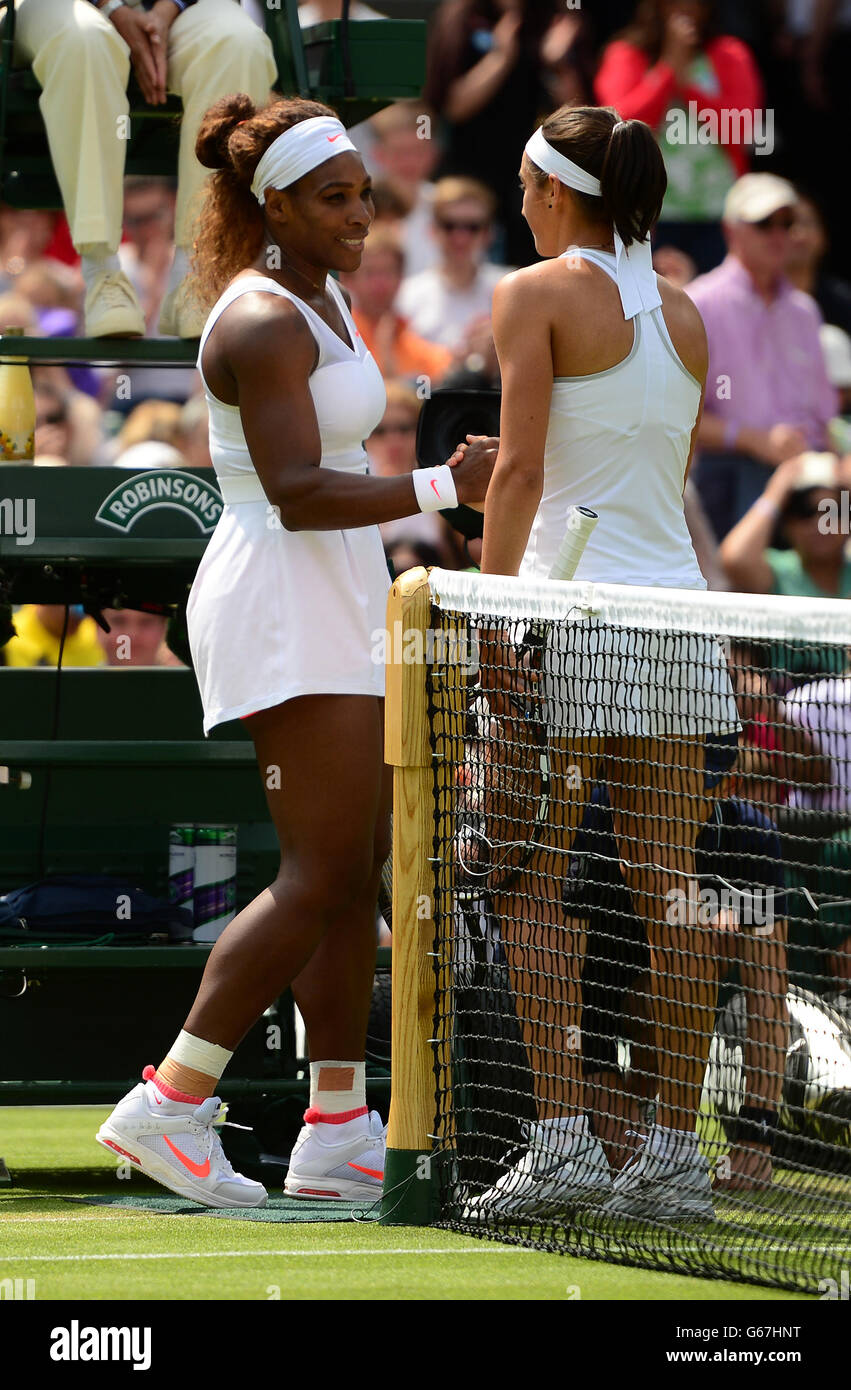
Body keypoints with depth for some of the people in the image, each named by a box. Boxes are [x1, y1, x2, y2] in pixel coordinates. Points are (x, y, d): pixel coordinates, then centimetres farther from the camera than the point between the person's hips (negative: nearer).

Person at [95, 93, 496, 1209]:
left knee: (357, 877, 7)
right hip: (286, 612, -10)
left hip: (336, 607, 10)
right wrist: (448, 486, -26)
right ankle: (169, 1107, -10)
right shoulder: (263, 321, -16)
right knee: (322, 879, -13)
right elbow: (299, 493, -24)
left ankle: (338, 1134, 8)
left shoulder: (321, 301, 15)